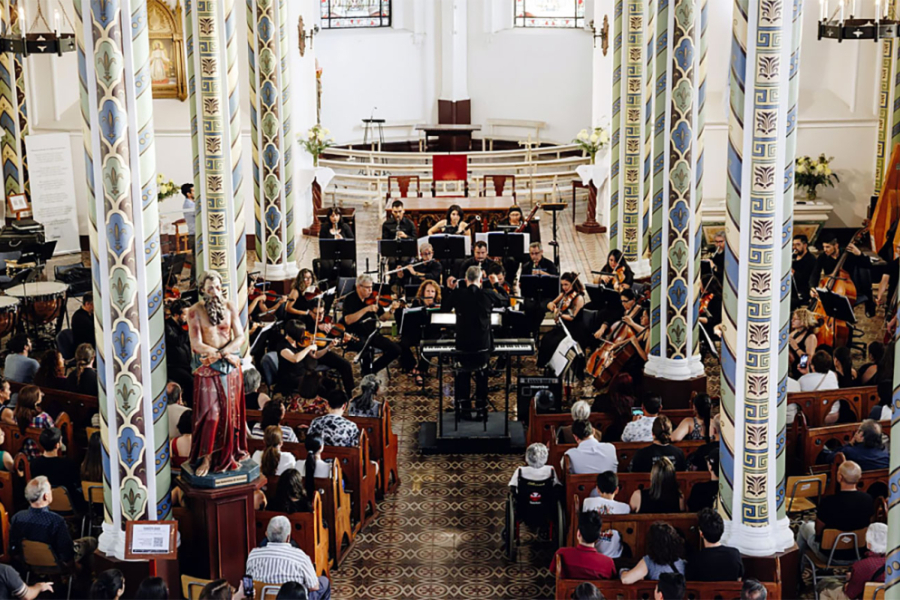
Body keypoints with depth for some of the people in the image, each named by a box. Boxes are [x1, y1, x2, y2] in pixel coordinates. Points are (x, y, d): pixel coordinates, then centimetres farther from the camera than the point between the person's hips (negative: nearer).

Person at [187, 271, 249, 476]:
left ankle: (228, 455, 15)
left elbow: (240, 337, 0)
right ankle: (206, 458, 0)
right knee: (209, 412, -6)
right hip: (207, 368, -3)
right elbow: (196, 344, -11)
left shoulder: (229, 307, 4)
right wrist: (224, 355, -15)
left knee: (230, 410, 5)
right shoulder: (195, 311, -5)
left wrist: (222, 353, -15)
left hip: (231, 367, 3)